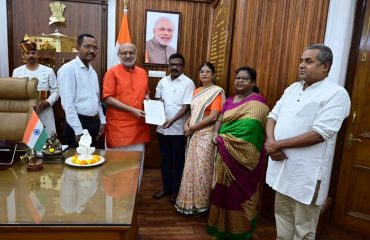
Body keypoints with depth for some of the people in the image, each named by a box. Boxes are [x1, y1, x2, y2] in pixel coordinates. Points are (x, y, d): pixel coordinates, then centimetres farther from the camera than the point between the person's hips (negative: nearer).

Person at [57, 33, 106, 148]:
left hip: (94, 122, 8)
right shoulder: (69, 69, -12)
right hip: (78, 123, -7)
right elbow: (68, 103, -17)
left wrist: (102, 120, 11)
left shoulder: (92, 71, 13)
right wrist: (78, 130, -19)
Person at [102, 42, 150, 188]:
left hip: (139, 126, 5)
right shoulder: (112, 72, -6)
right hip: (119, 127, -5)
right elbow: (108, 98, -13)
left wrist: (147, 99, -1)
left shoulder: (143, 73, 11)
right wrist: (132, 110, -19)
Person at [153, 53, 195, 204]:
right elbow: (157, 101, 12)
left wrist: (172, 120, -26)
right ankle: (166, 187, 31)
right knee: (165, 159, 15)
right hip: (162, 127, 5)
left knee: (178, 161, 8)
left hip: (179, 129, -5)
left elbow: (186, 106, -14)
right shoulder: (163, 81, 8)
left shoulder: (188, 83, -8)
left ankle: (176, 190, 23)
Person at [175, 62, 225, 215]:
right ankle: (190, 201, 28)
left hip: (206, 136, -7)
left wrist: (192, 128, -13)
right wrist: (186, 124, -4)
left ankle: (200, 204, 18)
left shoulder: (217, 92, -8)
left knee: (202, 169, 1)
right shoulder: (197, 91, 14)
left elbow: (213, 117, -17)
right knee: (191, 168, 13)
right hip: (193, 135, 7)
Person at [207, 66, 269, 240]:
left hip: (244, 156, -6)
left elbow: (250, 127, -22)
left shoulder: (257, 102, -11)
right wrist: (216, 135, -7)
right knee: (224, 189, 15)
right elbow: (220, 120, 14)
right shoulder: (229, 101, 15)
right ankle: (224, 223, 34)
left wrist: (224, 138, -17)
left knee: (240, 190, 5)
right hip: (225, 153, 7)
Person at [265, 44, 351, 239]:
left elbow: (319, 134, -21)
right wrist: (271, 141, -11)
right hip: (281, 166, 7)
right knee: (282, 213, 22)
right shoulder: (292, 88, 11)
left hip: (306, 172, -6)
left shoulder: (336, 94, -12)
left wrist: (278, 144, -17)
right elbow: (273, 116, 9)